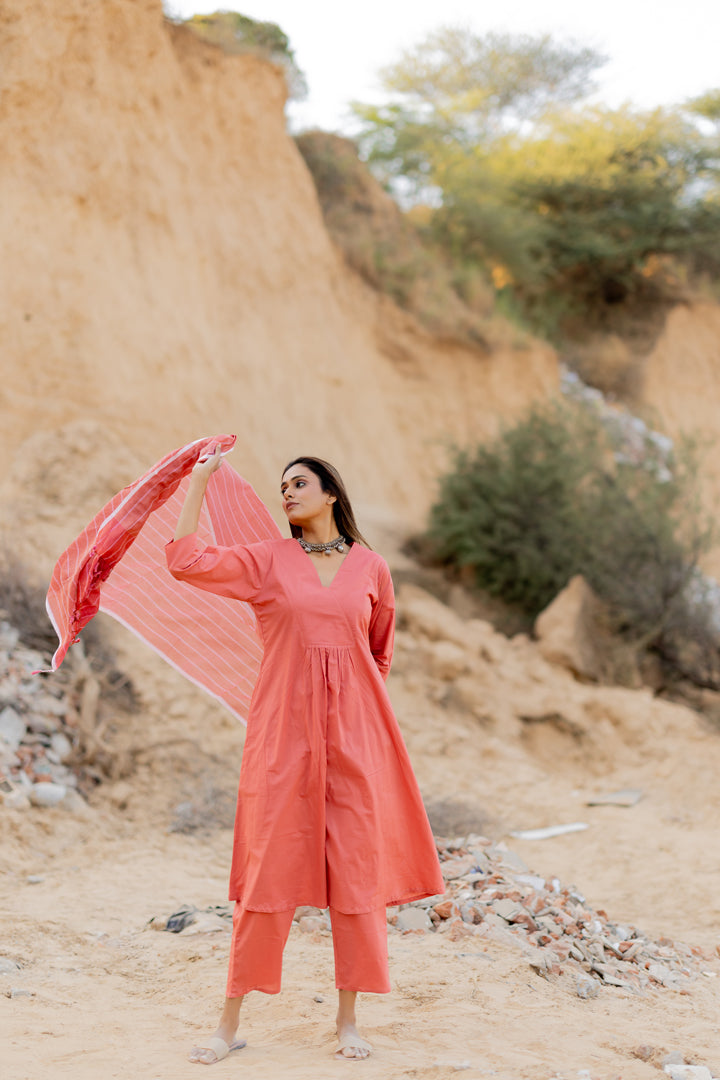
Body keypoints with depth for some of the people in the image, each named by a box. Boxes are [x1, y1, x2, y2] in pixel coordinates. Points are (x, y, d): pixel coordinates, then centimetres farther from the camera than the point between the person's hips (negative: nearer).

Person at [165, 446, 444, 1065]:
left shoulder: (371, 568, 8)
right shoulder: (267, 561, 5)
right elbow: (185, 562, -8)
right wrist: (199, 482, -5)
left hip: (353, 732, 2)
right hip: (283, 730, -1)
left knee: (356, 870, 2)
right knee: (268, 870, -2)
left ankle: (348, 1020, 14)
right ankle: (231, 1023, 8)